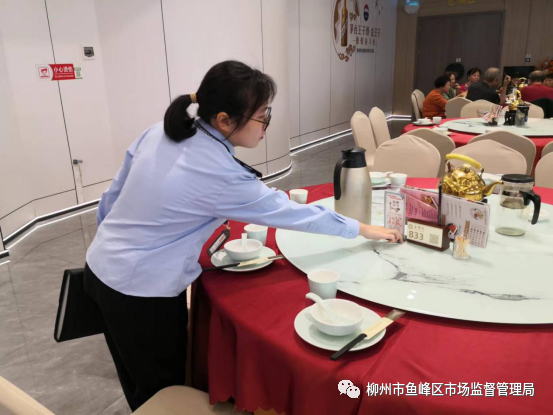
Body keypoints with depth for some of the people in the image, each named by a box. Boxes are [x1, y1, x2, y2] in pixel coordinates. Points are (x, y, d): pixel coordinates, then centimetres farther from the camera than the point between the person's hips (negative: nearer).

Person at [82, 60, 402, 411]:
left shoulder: (159, 133, -4)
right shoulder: (221, 175, -24)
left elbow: (112, 197, 5)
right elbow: (289, 211, -14)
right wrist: (363, 229, -2)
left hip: (101, 269, 8)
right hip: (142, 292, -7)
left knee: (141, 385, 27)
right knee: (163, 390, 18)